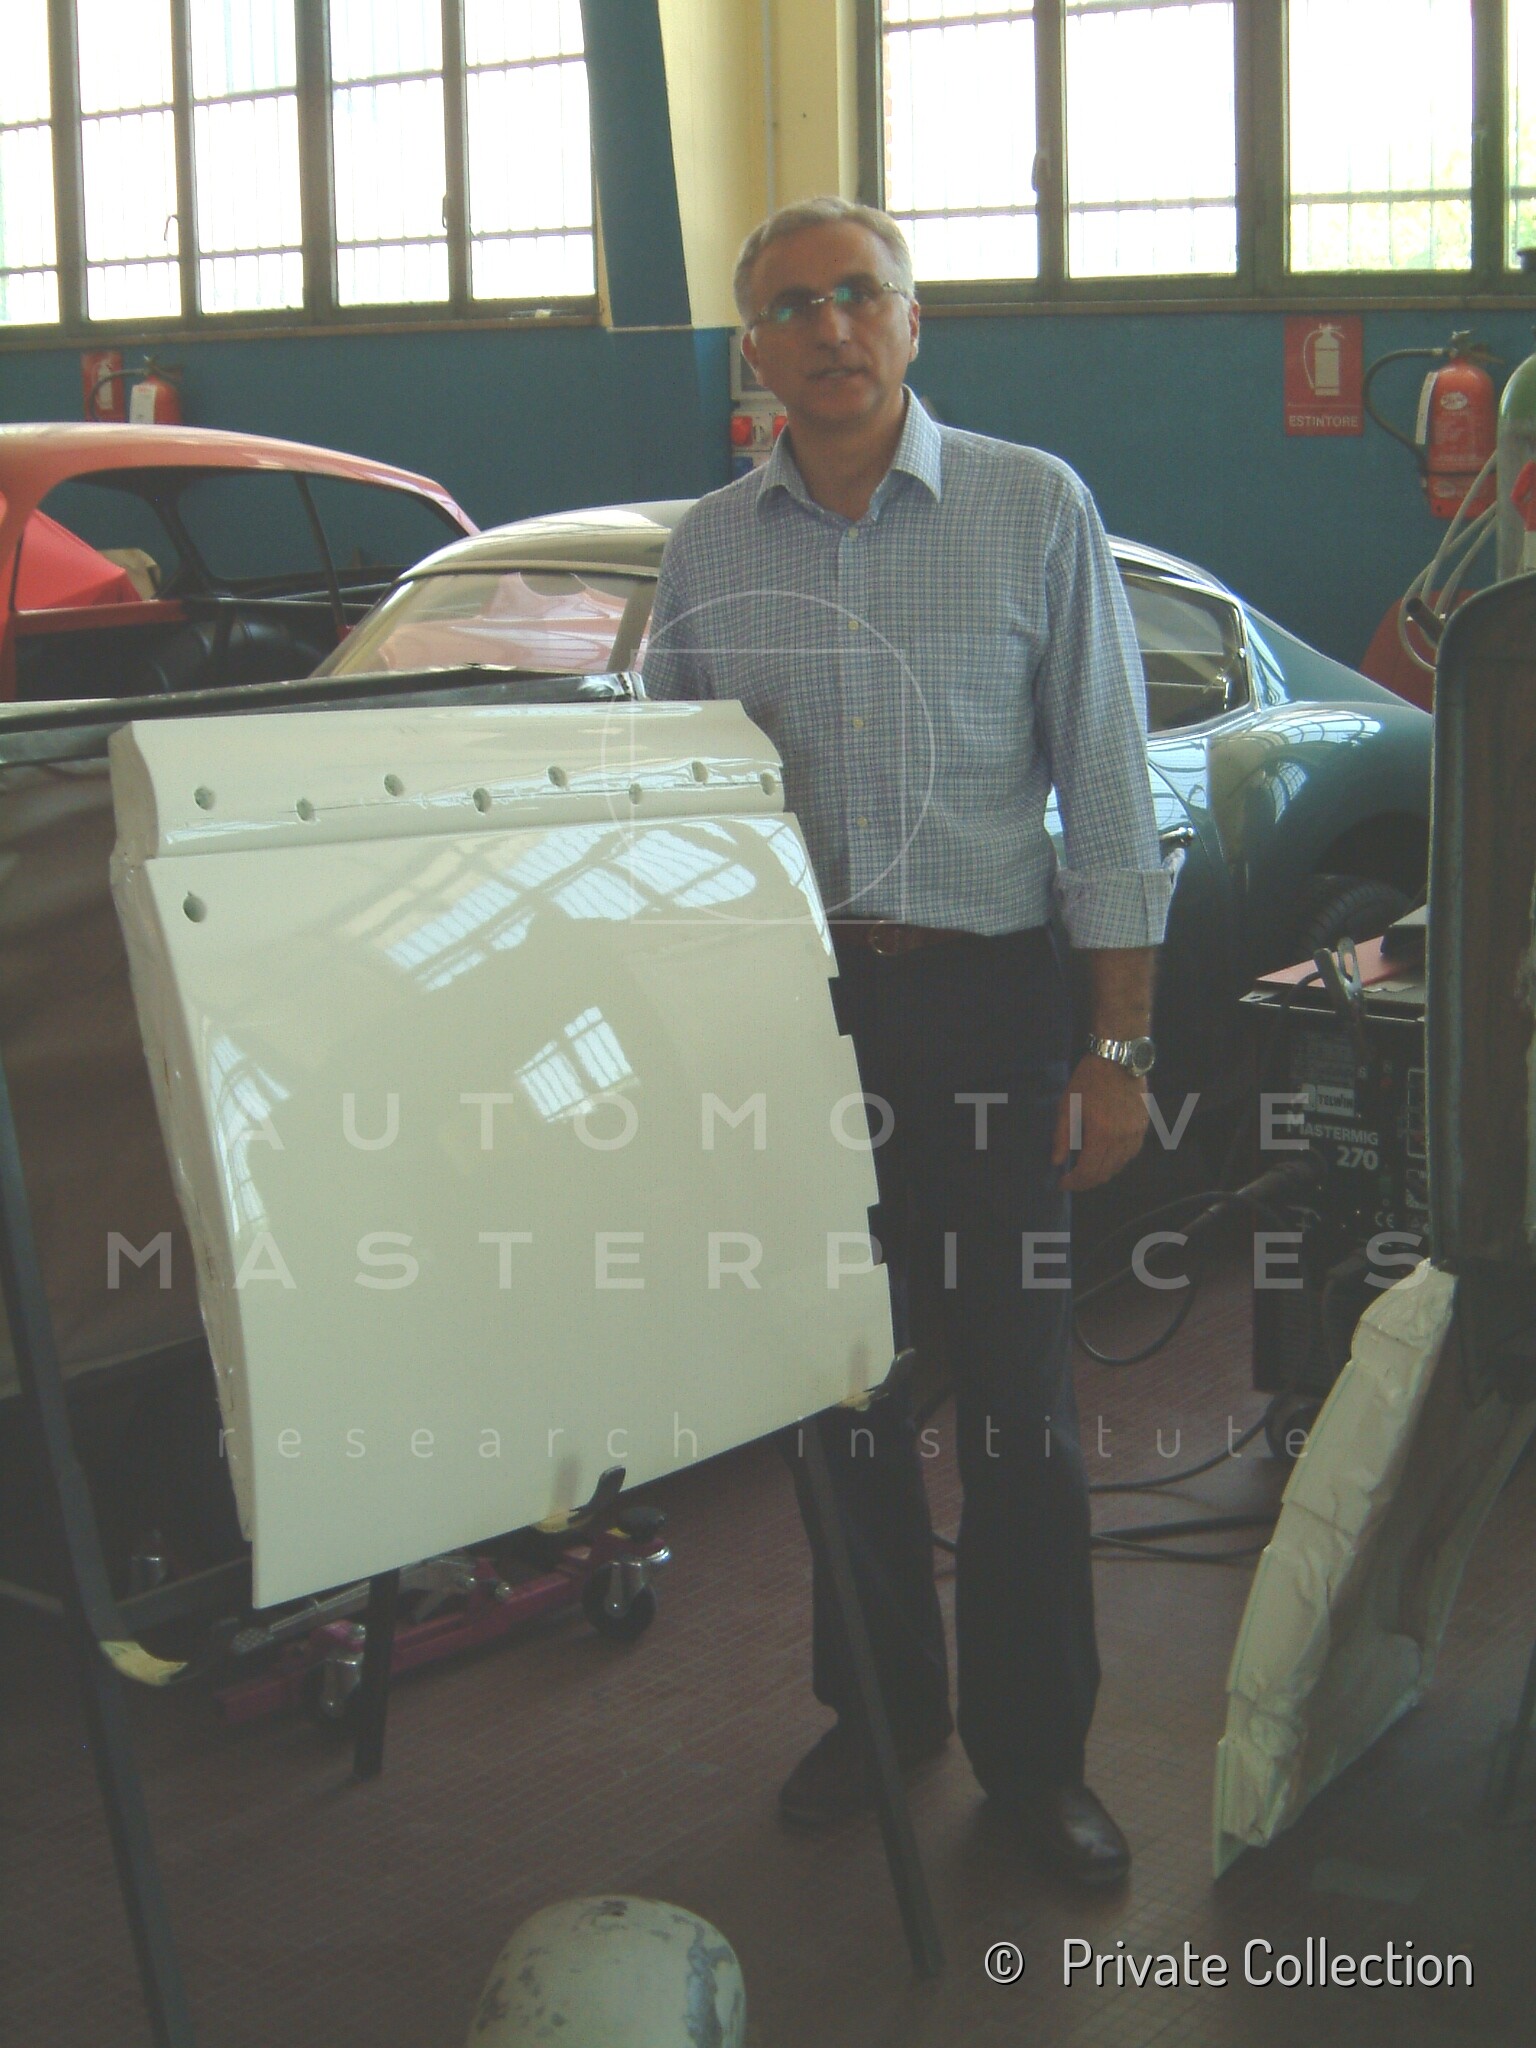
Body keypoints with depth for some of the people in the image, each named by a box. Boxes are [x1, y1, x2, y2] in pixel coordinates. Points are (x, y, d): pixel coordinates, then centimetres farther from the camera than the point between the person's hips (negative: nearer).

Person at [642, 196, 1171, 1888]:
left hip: (985, 1001, -2)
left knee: (1014, 1385, 3)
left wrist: (1118, 1048, -6)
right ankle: (881, 1705, 29)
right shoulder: (706, 551, 7)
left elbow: (1107, 798, -2)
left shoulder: (1036, 511, -2)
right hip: (787, 1003, 3)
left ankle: (1033, 1750, 18)